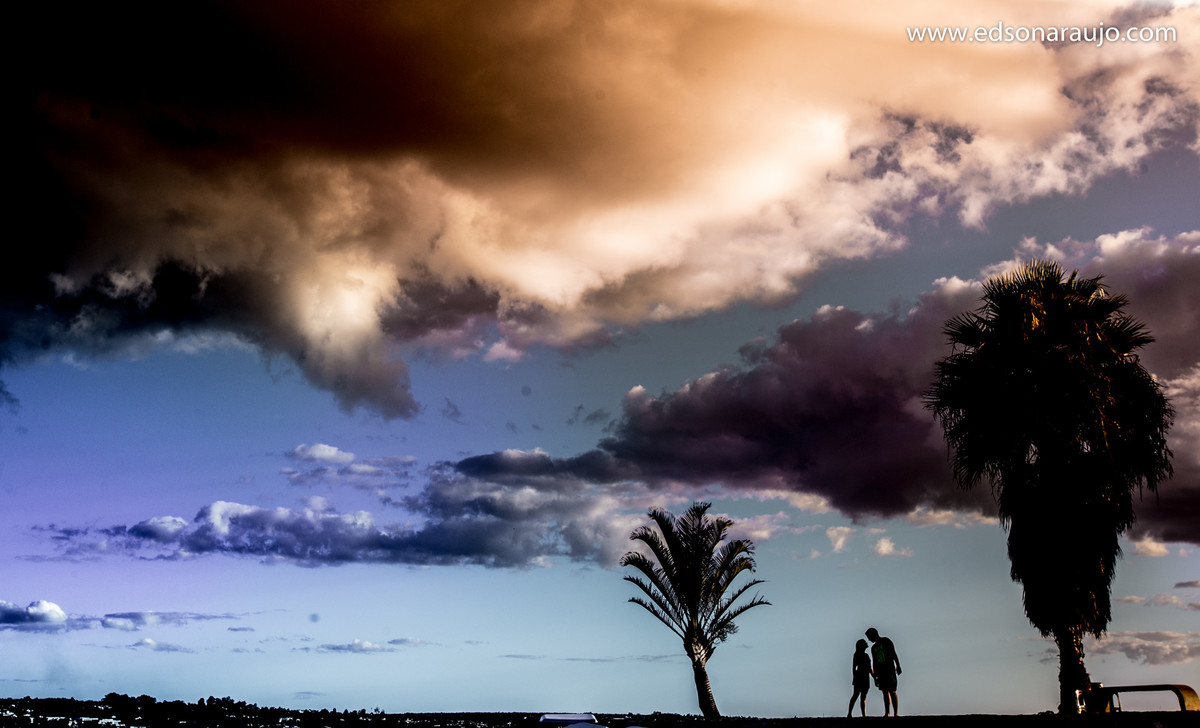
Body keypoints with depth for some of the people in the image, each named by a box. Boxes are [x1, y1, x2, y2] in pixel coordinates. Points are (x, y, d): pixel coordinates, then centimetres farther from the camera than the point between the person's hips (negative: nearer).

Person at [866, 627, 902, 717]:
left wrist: (898, 666, -16)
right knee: (885, 692, -1)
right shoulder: (873, 648, 21)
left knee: (892, 691, -11)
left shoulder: (886, 641, 3)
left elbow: (894, 654, -5)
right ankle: (887, 713, -6)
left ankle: (896, 713, -15)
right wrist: (875, 677, 16)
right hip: (880, 671, 6)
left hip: (890, 670, -6)